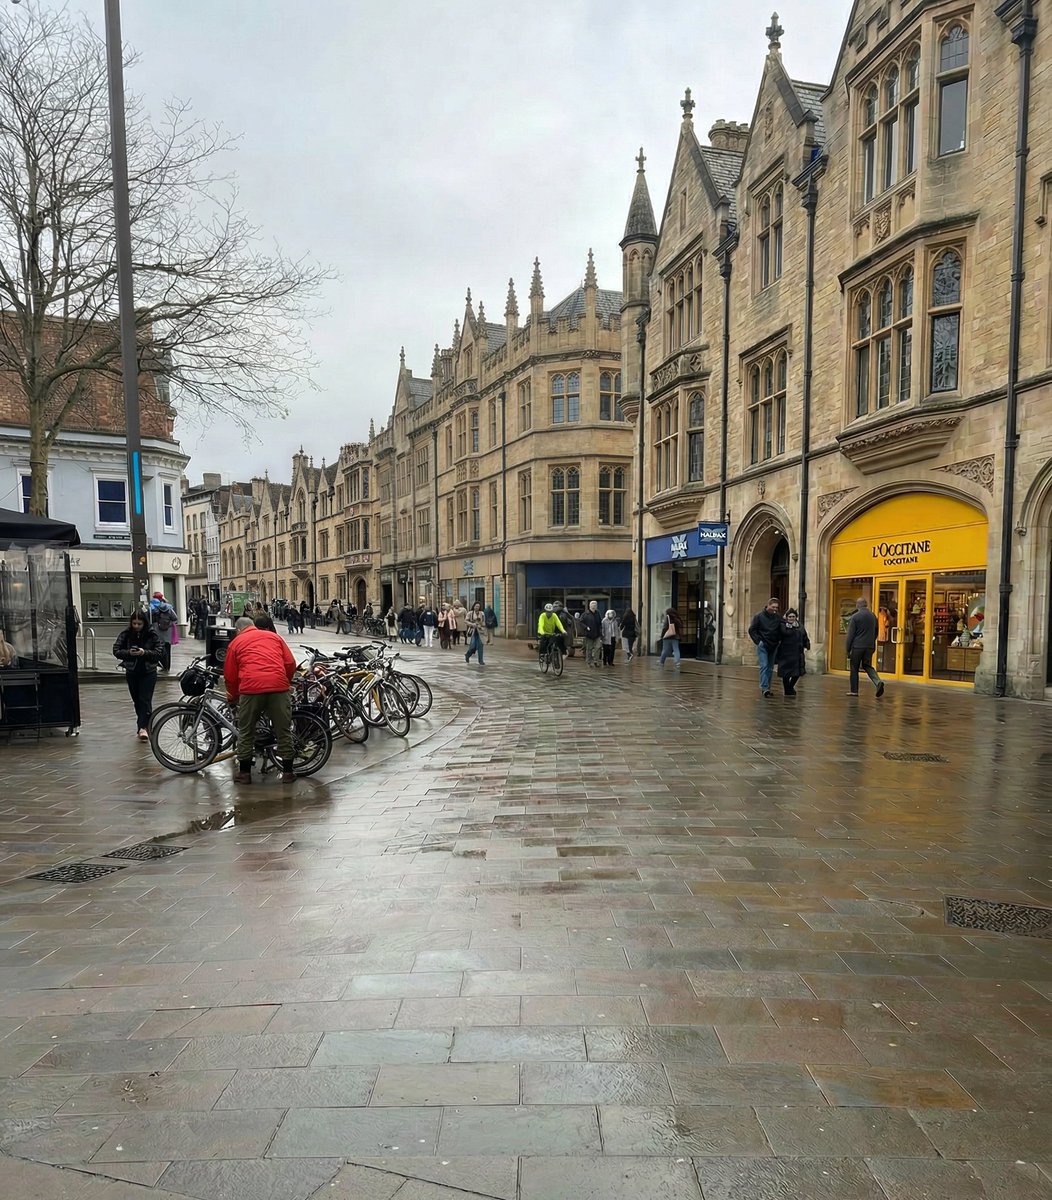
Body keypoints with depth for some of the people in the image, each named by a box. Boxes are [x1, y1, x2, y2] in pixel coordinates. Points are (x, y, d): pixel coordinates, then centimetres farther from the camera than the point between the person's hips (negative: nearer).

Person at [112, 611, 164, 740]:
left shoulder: (152, 634, -7)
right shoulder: (125, 634, -2)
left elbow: (160, 652, -9)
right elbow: (116, 651, -1)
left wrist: (144, 652, -23)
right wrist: (128, 652, -20)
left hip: (148, 672, -3)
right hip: (132, 672, 3)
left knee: (145, 700, -10)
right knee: (137, 700, 11)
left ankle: (143, 727, -16)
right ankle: (144, 725, 23)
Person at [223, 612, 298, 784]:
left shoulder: (236, 642, 23)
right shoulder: (275, 637, 24)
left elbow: (229, 675, 20)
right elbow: (291, 664, 13)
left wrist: (233, 697, 35)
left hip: (250, 686, -1)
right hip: (278, 685, 1)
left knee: (246, 731, 16)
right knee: (283, 730, 12)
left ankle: (244, 772, 22)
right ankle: (287, 772, 17)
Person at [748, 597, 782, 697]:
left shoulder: (778, 618, 5)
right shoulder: (759, 616, -5)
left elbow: (781, 631, 16)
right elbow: (751, 630, -4)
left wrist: (778, 640, 0)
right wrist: (758, 641, -10)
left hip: (773, 646, 4)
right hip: (762, 646, -4)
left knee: (770, 668, 8)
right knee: (764, 666, -13)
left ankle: (767, 688, 15)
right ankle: (764, 687, -17)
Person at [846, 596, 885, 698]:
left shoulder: (855, 616, -10)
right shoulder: (873, 616, 7)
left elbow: (850, 634, -10)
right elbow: (876, 632, 15)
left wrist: (848, 649, -5)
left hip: (857, 646, -5)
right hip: (870, 646, 5)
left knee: (854, 668, 5)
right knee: (867, 665, 16)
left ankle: (854, 691, 8)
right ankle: (878, 681, -9)